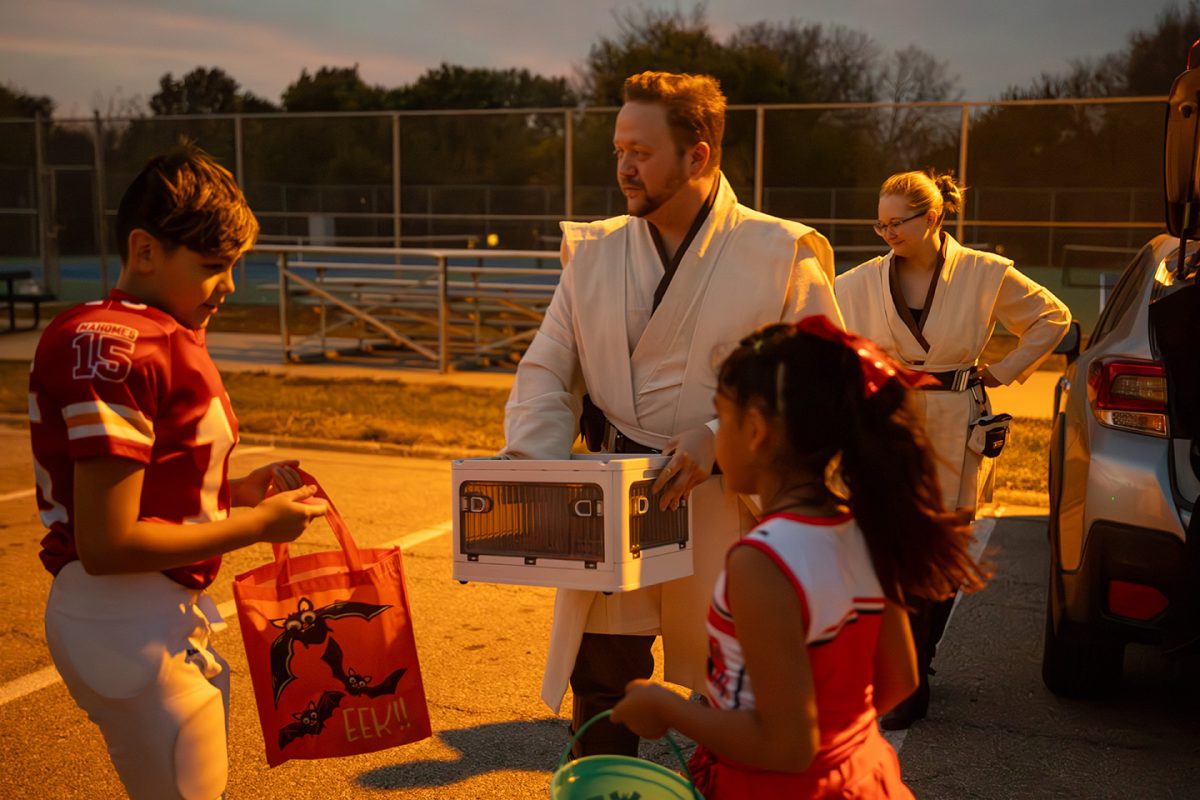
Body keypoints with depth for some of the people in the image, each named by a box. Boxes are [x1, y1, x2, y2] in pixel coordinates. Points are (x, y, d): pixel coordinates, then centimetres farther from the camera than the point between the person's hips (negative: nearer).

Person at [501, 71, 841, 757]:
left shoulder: (782, 256, -4)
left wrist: (721, 436, -19)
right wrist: (530, 459, -8)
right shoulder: (593, 252, 8)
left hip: (727, 511, -3)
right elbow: (546, 372, 10)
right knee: (599, 681, 7)